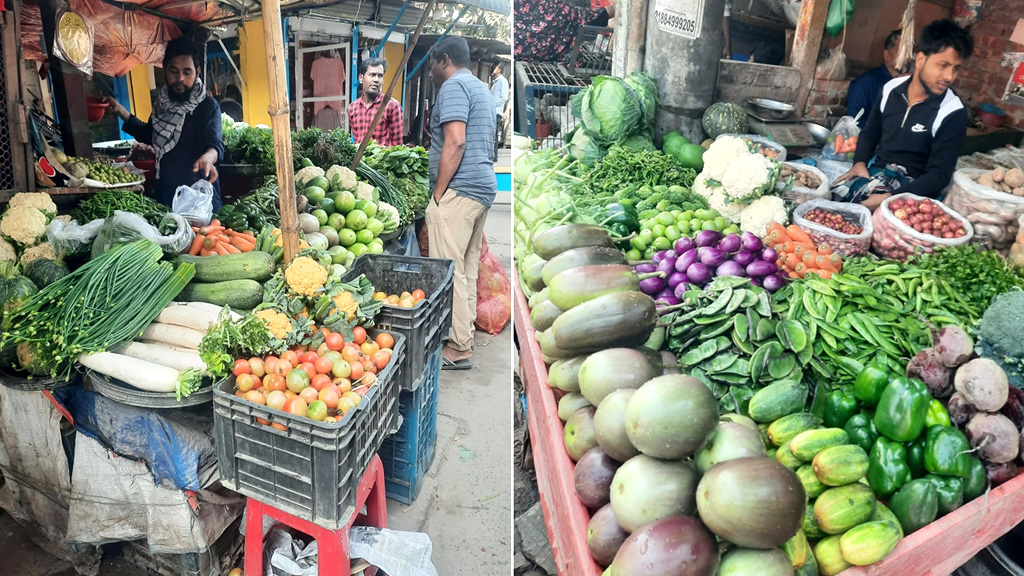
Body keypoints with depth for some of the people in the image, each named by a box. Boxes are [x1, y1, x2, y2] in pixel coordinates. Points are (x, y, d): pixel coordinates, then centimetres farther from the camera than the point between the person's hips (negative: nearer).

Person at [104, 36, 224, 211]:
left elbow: (215, 143, -29)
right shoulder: (161, 102, 7)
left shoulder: (208, 105, -13)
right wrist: (120, 111, 12)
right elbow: (149, 135, 23)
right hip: (165, 192, 7)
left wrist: (207, 157, -51)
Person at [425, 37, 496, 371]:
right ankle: (465, 336, 21)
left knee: (448, 269, -7)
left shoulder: (453, 86, -7)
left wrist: (438, 193, -16)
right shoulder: (480, 88, 23)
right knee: (468, 268, 13)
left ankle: (458, 348, -4)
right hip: (484, 188, 10)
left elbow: (455, 142, -19)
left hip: (459, 190, -10)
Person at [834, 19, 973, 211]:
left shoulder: (953, 113, -11)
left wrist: (892, 199, -30)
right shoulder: (891, 88, 1)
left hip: (911, 186, -4)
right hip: (874, 170, 4)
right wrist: (860, 162, -5)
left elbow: (939, 174, -15)